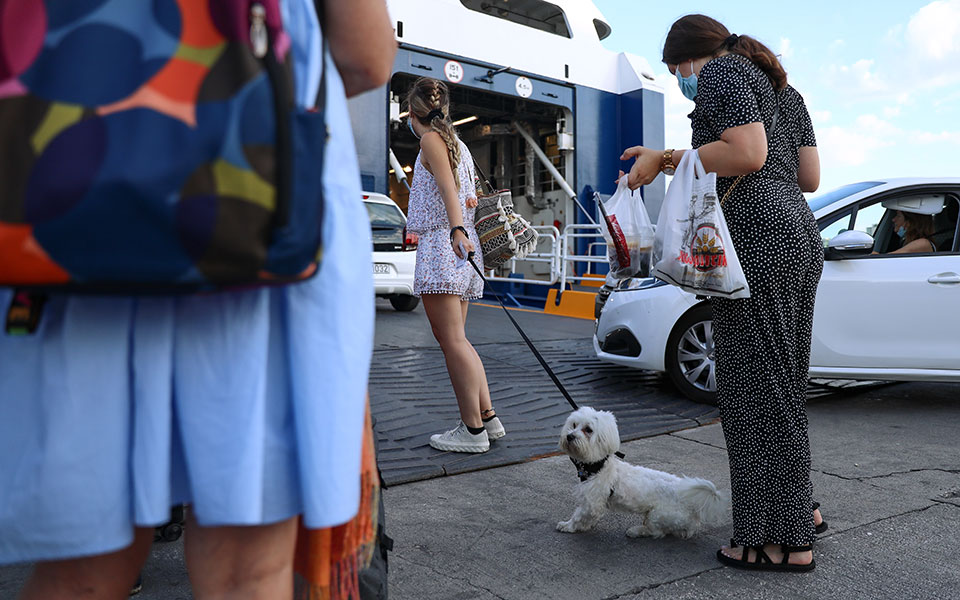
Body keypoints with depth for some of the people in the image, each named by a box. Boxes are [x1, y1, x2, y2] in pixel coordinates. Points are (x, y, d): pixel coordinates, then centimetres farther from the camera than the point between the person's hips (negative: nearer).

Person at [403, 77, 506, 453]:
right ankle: (487, 418, 12)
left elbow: (448, 188, -19)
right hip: (459, 246, 9)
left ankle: (473, 430, -6)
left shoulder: (431, 139, -3)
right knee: (457, 340, 11)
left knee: (452, 341, -8)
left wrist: (456, 231, -31)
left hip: (440, 243, -9)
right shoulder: (456, 143, 21)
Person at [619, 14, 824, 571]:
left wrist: (666, 159, -8)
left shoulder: (719, 71, -1)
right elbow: (810, 176, 19)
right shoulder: (782, 86, 25)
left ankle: (785, 540, 1)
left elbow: (747, 152, -17)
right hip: (802, 236, 10)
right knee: (784, 379, 17)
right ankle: (799, 508, 29)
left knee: (755, 385, -5)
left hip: (758, 238, -10)